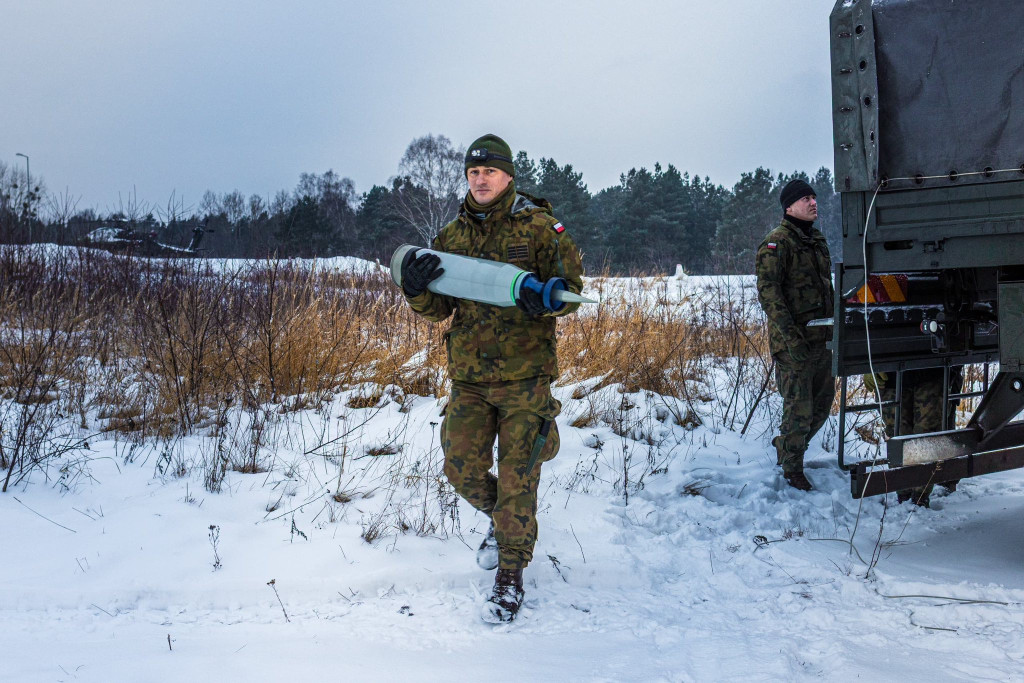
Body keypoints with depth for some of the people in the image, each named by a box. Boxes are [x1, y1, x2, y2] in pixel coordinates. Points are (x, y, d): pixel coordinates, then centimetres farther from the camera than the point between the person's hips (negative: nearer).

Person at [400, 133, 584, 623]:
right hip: (468, 375, 4)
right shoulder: (451, 236, 9)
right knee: (462, 467, 6)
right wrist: (417, 289, -14)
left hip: (525, 372, -4)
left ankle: (510, 576, 10)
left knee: (517, 476, -1)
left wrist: (545, 300, -27)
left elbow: (572, 284, -5)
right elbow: (438, 309, 9)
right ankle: (501, 519, 37)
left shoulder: (539, 227, -3)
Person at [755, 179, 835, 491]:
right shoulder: (777, 242, -12)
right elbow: (768, 292, -19)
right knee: (799, 408, -2)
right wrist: (790, 335, -24)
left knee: (823, 402, 16)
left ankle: (785, 444, 37)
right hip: (793, 343, -8)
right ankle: (792, 469, 15)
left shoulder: (818, 240, 15)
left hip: (821, 338, 8)